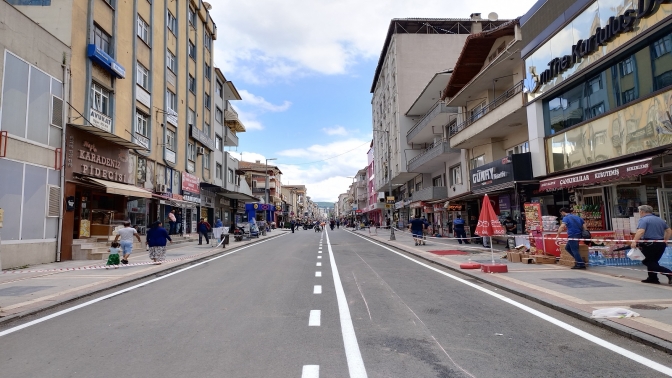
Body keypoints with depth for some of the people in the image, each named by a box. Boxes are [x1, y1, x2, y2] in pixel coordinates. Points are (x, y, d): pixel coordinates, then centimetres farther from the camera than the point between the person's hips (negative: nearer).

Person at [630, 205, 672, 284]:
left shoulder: (643, 220, -9)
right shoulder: (660, 220, 16)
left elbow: (641, 231, -24)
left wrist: (634, 241, -26)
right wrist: (665, 240, 30)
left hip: (650, 244, -8)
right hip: (661, 244, 8)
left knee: (650, 263, 0)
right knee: (653, 261, 18)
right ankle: (653, 278, 20)